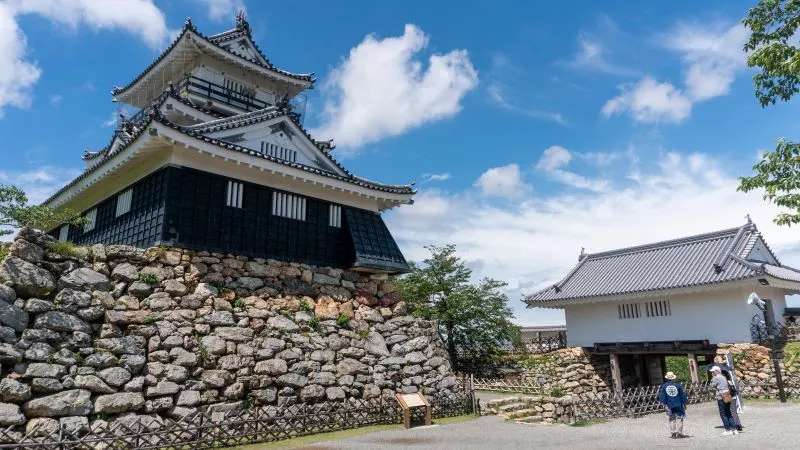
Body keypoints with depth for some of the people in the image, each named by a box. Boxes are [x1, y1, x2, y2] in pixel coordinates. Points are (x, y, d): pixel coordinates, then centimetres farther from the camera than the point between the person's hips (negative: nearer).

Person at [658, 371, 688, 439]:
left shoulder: (663, 386, 0)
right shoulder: (678, 386, -2)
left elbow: (661, 396, -1)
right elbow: (683, 395, 3)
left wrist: (664, 404, 5)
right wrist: (684, 403, 13)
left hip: (669, 406, 1)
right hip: (678, 405, -1)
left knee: (672, 419, 9)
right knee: (679, 418, 7)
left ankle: (673, 433, 6)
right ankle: (679, 433, 5)